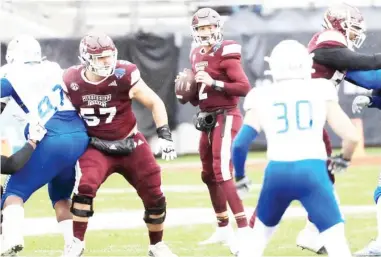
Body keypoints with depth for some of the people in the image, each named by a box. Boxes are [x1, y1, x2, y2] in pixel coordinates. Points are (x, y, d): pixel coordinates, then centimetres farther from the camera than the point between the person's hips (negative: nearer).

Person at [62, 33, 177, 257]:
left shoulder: (124, 75, -18)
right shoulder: (73, 81, -12)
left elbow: (155, 103, -8)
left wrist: (165, 136, -15)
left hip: (129, 144, 0)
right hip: (97, 148, 0)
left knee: (154, 195, 2)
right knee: (86, 186, -26)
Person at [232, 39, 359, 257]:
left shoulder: (262, 99, 11)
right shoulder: (320, 92, 8)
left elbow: (240, 144, 5)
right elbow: (352, 136, 5)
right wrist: (343, 159, 26)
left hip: (277, 172, 2)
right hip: (311, 171, -2)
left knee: (261, 232, 25)